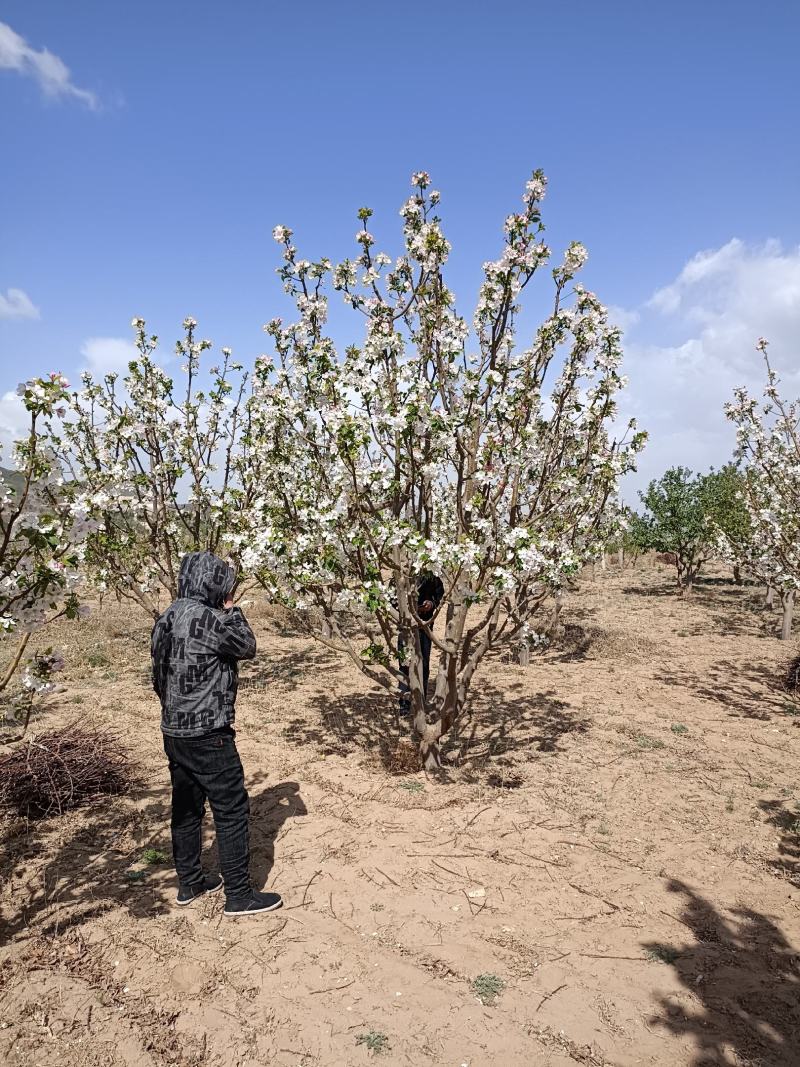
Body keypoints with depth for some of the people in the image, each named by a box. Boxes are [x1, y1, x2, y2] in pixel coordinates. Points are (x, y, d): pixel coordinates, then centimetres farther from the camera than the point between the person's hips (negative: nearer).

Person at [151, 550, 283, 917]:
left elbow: (159, 677, 14)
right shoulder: (205, 617, -21)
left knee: (186, 809, 19)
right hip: (208, 735, -9)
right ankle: (239, 895, 11)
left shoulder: (166, 619, 7)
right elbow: (247, 647, -7)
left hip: (173, 731, 9)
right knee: (232, 811, 2)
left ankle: (189, 883, 32)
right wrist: (231, 610, 1)